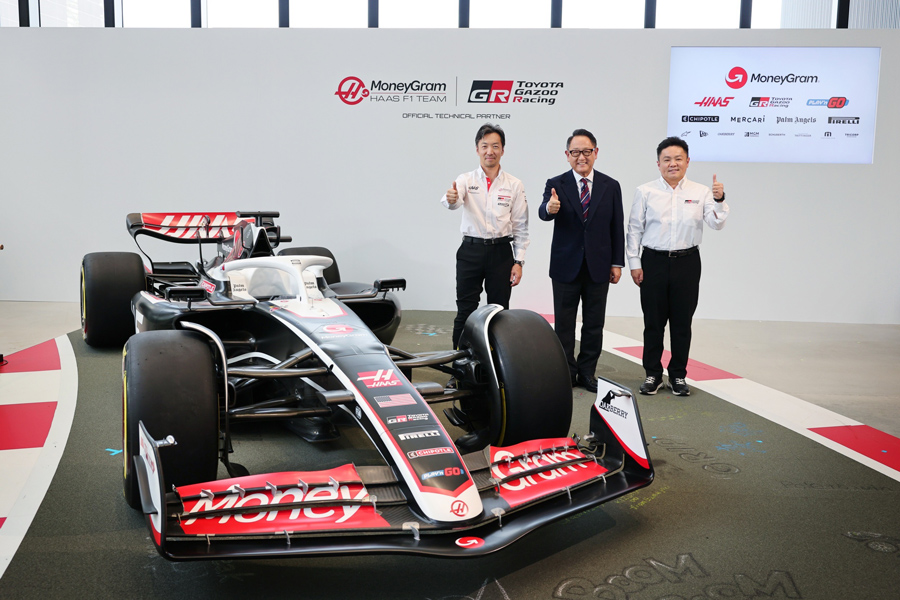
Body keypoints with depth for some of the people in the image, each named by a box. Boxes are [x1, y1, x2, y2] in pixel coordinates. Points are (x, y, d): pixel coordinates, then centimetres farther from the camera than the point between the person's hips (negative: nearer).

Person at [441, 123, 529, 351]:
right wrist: (451, 199, -45)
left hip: (501, 252, 1)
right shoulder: (466, 180, 1)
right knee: (465, 312, 3)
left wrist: (519, 262, -3)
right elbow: (453, 201, -20)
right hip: (471, 250, -1)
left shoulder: (514, 185, 3)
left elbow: (521, 227, 4)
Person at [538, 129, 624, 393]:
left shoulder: (610, 186, 4)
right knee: (564, 324, 6)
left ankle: (587, 372, 20)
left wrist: (617, 263, 2)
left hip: (599, 267, 2)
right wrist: (550, 208, -44)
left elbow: (617, 228, 5)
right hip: (566, 266, -1)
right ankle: (566, 373, 18)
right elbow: (544, 213, -20)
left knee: (594, 324, 8)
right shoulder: (556, 185, -2)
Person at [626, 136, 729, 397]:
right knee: (653, 321, 5)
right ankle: (652, 374, 19)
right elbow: (635, 229, 3)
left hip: (687, 262, 1)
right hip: (654, 261, -1)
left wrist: (719, 200, -20)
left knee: (682, 322, 8)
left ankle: (678, 375, 21)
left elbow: (716, 223, -2)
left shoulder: (700, 192, 4)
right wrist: (634, 263, -1)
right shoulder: (646, 192, 2)